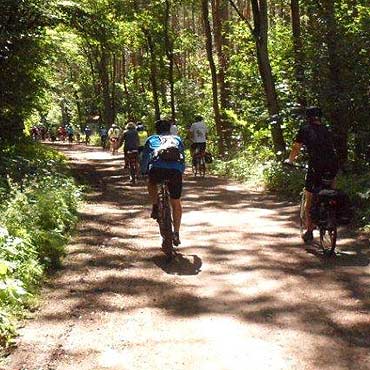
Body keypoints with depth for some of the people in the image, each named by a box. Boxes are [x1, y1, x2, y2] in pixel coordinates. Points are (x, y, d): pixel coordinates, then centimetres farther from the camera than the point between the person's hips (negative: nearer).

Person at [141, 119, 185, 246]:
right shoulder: (177, 139, 32)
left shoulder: (152, 139, 28)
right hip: (176, 171, 1)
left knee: (151, 183, 36)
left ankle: (155, 208, 22)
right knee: (176, 203, 18)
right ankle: (176, 234, 16)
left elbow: (145, 158, 30)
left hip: (157, 169, -1)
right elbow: (182, 158, 38)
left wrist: (144, 171, 46)